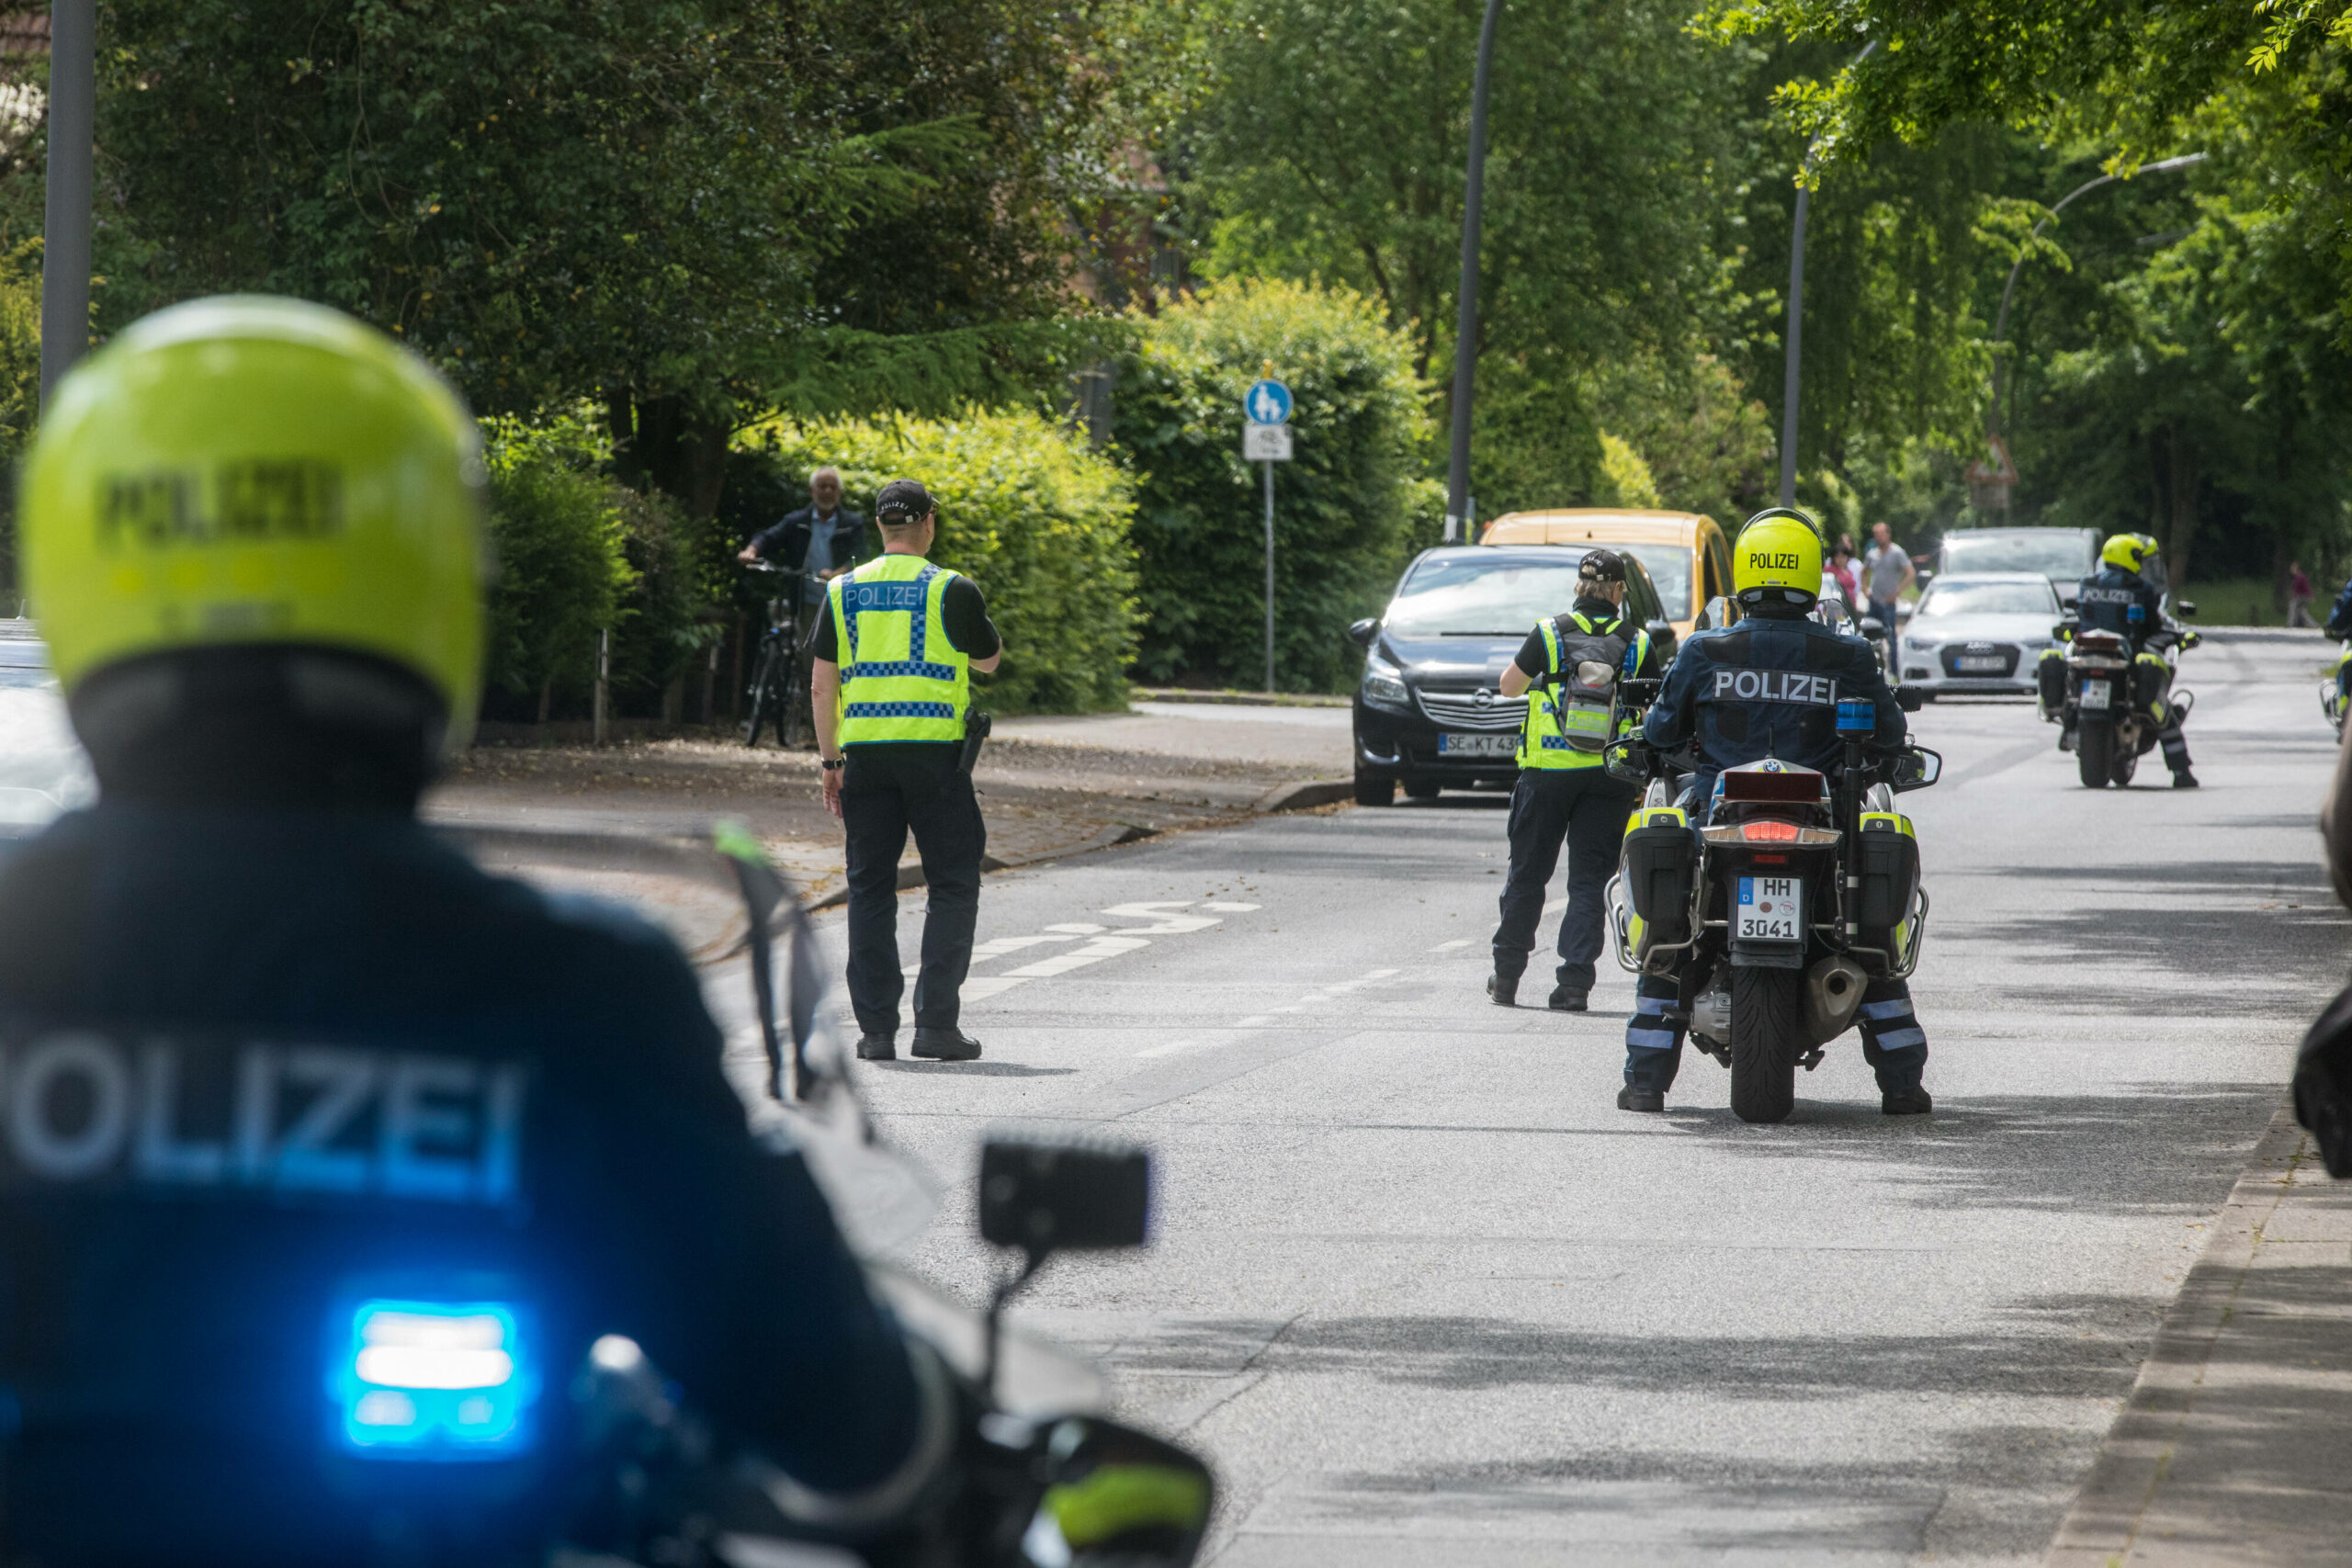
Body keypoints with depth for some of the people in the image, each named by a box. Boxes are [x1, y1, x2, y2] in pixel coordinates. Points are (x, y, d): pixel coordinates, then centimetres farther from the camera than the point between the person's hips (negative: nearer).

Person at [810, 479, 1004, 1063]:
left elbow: (821, 686, 7)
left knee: (871, 889, 8)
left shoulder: (844, 590, 7)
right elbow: (990, 660, 11)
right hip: (936, 751, -3)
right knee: (953, 886, 4)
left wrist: (830, 761, 14)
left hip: (866, 752, 3)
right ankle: (936, 1023, -4)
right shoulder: (951, 589, -3)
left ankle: (876, 1029, 5)